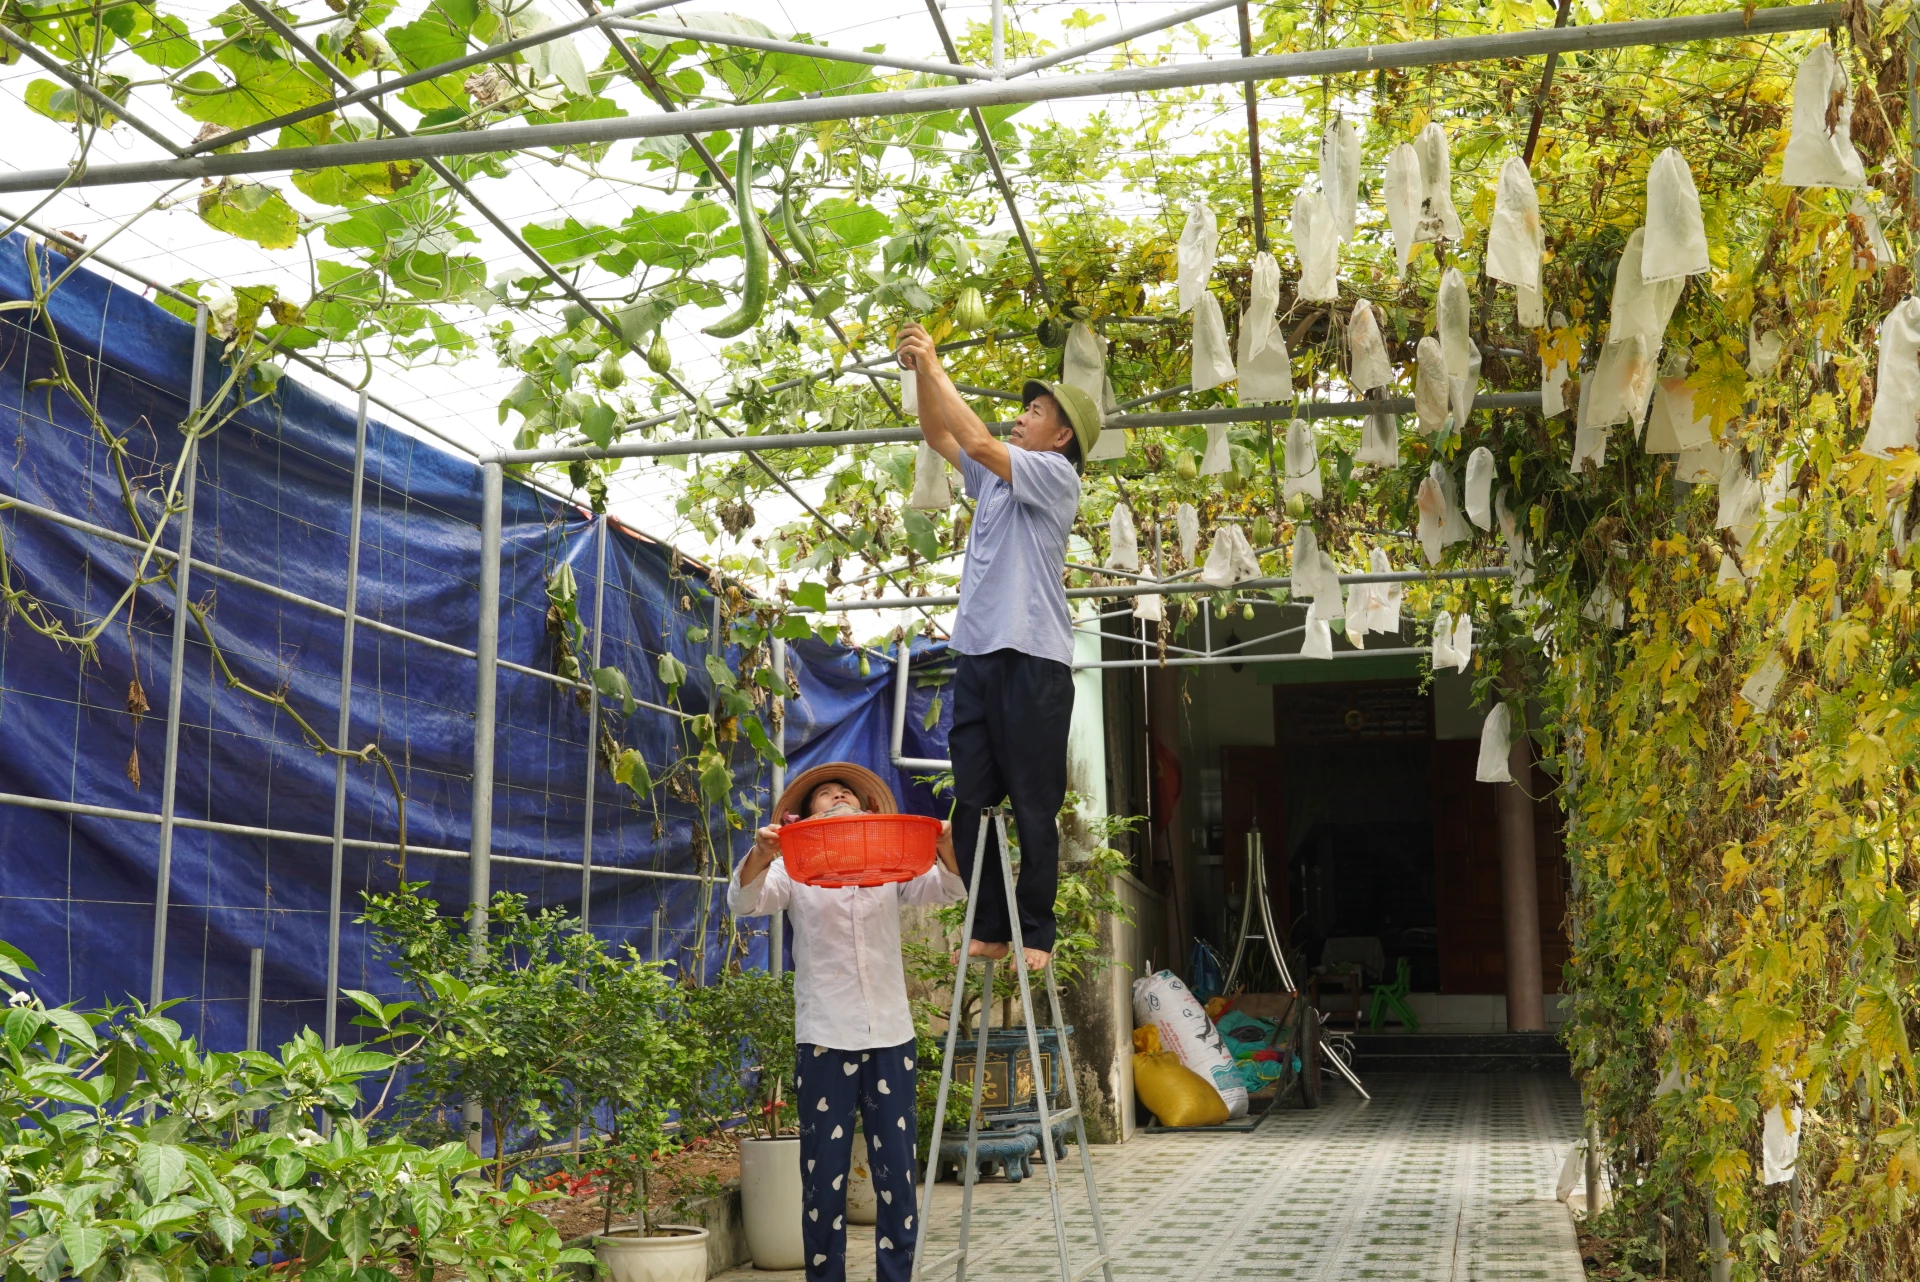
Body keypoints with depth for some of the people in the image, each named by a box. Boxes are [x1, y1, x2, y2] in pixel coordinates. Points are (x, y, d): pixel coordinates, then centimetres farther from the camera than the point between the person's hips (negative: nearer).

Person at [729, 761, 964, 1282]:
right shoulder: (795, 868, 8)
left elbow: (948, 889, 0)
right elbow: (744, 902, -7)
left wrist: (946, 847, -23)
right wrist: (760, 855, -29)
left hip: (890, 1035, 2)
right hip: (825, 1039, -1)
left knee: (897, 1171, 4)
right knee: (824, 1172, 0)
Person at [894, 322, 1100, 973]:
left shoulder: (1055, 474, -3)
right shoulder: (996, 475, 19)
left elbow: (979, 440, -14)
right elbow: (940, 437, 23)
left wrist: (936, 367, -8)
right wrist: (922, 372, 9)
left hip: (1033, 658, -8)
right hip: (977, 653, 8)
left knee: (1033, 806, -2)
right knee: (970, 802, 6)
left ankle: (1035, 932, 5)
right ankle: (989, 927, 12)